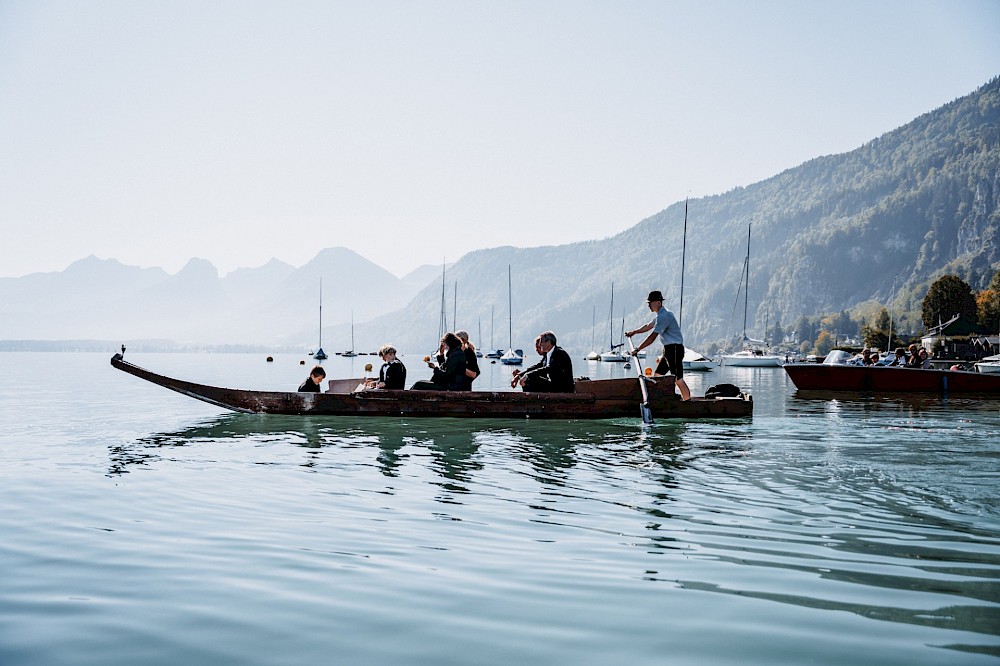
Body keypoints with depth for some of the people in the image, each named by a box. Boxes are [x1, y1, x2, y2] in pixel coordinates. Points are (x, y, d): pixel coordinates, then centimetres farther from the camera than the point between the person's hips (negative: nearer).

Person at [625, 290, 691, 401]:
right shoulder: (660, 315, 14)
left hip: (675, 349, -11)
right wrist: (634, 332, 36)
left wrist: (637, 349, -22)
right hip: (668, 348, 11)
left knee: (678, 379, -14)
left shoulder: (664, 316, -20)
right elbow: (649, 326, 33)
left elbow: (652, 337, -24)